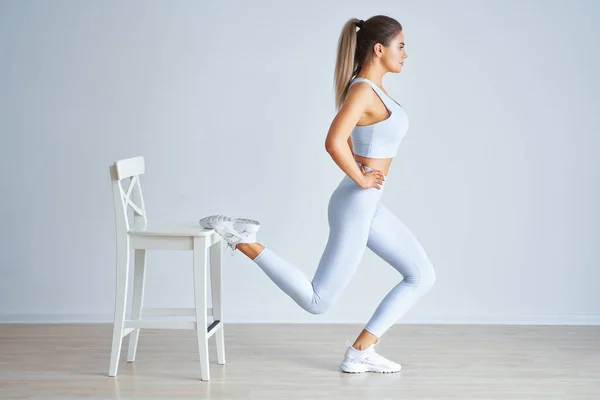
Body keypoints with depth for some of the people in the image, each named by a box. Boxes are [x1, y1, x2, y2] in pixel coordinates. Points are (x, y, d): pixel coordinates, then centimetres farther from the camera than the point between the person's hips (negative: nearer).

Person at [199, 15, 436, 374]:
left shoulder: (371, 88, 10)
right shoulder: (363, 90, -19)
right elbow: (334, 143, -32)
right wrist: (360, 180, -19)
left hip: (369, 205, 10)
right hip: (357, 204, -10)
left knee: (422, 275, 9)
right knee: (317, 300, -1)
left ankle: (361, 352, 10)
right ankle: (244, 241, 3)